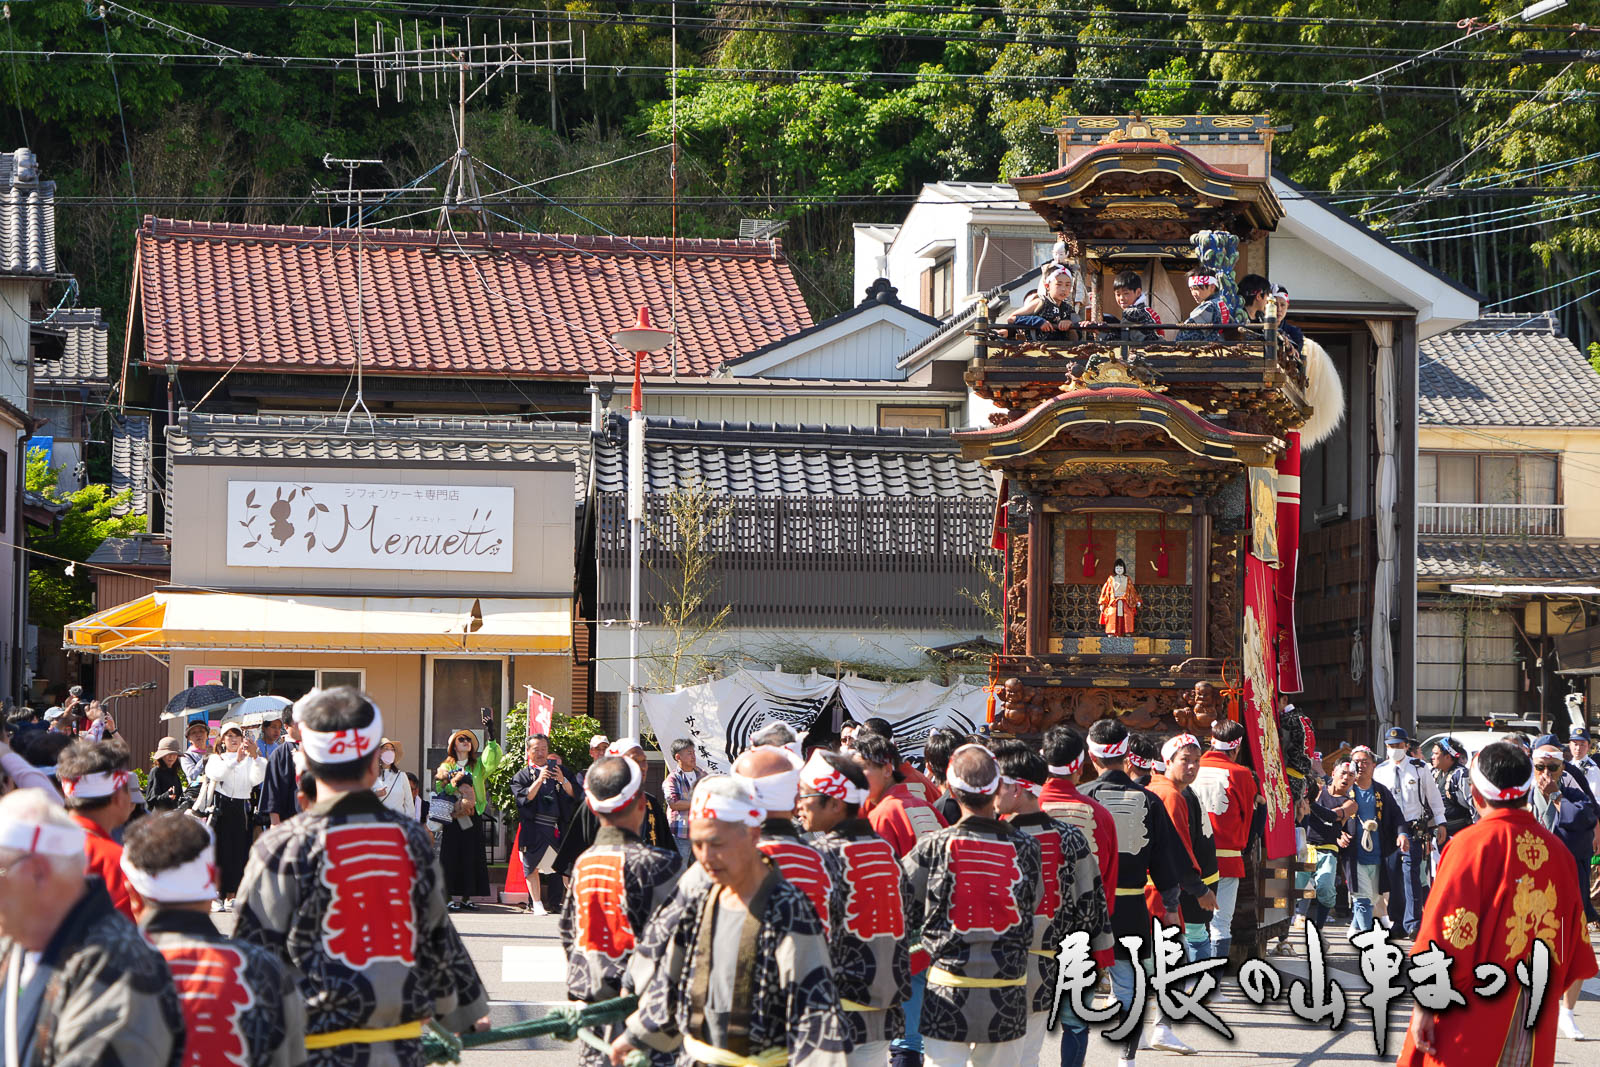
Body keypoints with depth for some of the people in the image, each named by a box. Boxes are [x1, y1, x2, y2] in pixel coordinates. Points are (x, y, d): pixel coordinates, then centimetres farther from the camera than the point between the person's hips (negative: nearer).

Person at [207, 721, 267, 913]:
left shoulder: (249, 761, 13)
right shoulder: (216, 759, 11)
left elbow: (257, 778, -8)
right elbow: (215, 774, -13)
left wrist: (254, 756, -24)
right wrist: (236, 761, -27)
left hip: (241, 809, 2)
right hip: (221, 808, -2)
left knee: (238, 853, 0)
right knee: (219, 852, -6)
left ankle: (230, 896, 7)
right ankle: (217, 896, -1)